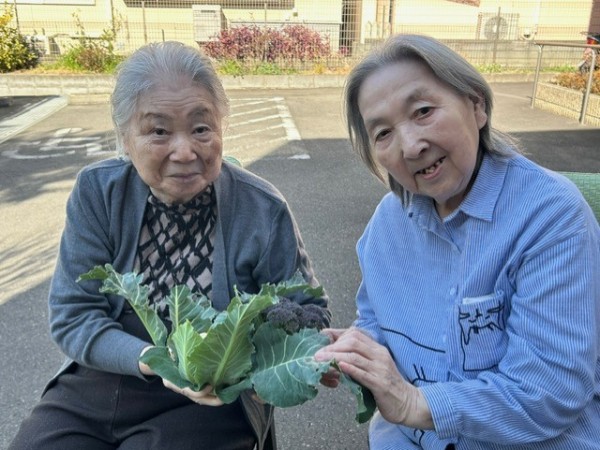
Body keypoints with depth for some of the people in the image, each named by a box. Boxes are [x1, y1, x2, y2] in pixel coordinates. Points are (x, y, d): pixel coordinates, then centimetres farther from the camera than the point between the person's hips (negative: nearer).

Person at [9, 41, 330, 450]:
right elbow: (72, 315, -8)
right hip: (95, 386, 3)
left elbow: (310, 313, -5)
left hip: (211, 400, -2)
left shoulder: (263, 211, -14)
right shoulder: (97, 193, -8)